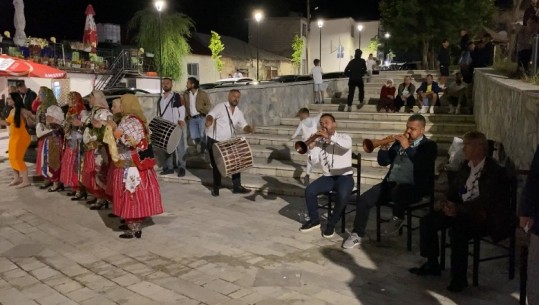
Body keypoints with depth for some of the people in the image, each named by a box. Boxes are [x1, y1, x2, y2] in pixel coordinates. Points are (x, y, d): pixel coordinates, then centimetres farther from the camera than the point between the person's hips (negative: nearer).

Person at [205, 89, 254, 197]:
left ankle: (237, 186, 14)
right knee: (216, 165, 2)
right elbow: (210, 115, -24)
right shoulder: (220, 107, -10)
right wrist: (209, 121, -49)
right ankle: (216, 187, 18)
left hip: (229, 142, 5)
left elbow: (244, 126, 4)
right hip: (214, 141, -5)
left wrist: (249, 129, -20)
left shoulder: (239, 113, 7)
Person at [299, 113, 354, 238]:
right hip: (327, 177, 4)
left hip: (344, 176, -4)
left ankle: (331, 223, -10)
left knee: (342, 195, -34)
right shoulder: (320, 142, 9)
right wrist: (312, 147, -19)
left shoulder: (344, 137, -1)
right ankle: (314, 219, 4)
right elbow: (314, 160, -1)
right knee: (309, 191, -19)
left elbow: (347, 145, -27)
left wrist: (329, 136, -32)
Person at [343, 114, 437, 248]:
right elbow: (383, 162, 13)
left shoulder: (429, 146, -2)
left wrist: (407, 147, -24)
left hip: (414, 187, -5)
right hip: (391, 183, 6)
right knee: (364, 199, -11)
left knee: (398, 190, -40)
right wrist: (384, 148, -6)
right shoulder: (400, 141, 13)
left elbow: (423, 166, -22)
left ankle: (398, 218, -9)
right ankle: (357, 235, 2)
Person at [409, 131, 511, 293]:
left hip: (486, 217, -8)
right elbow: (454, 188, 16)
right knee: (427, 221, -5)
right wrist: (445, 202, -4)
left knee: (458, 229, -35)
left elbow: (485, 201, -23)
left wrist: (459, 209, -31)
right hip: (462, 211, 8)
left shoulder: (494, 170, -14)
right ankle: (432, 264, 9)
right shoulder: (466, 166, 9)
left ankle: (459, 277, -18)